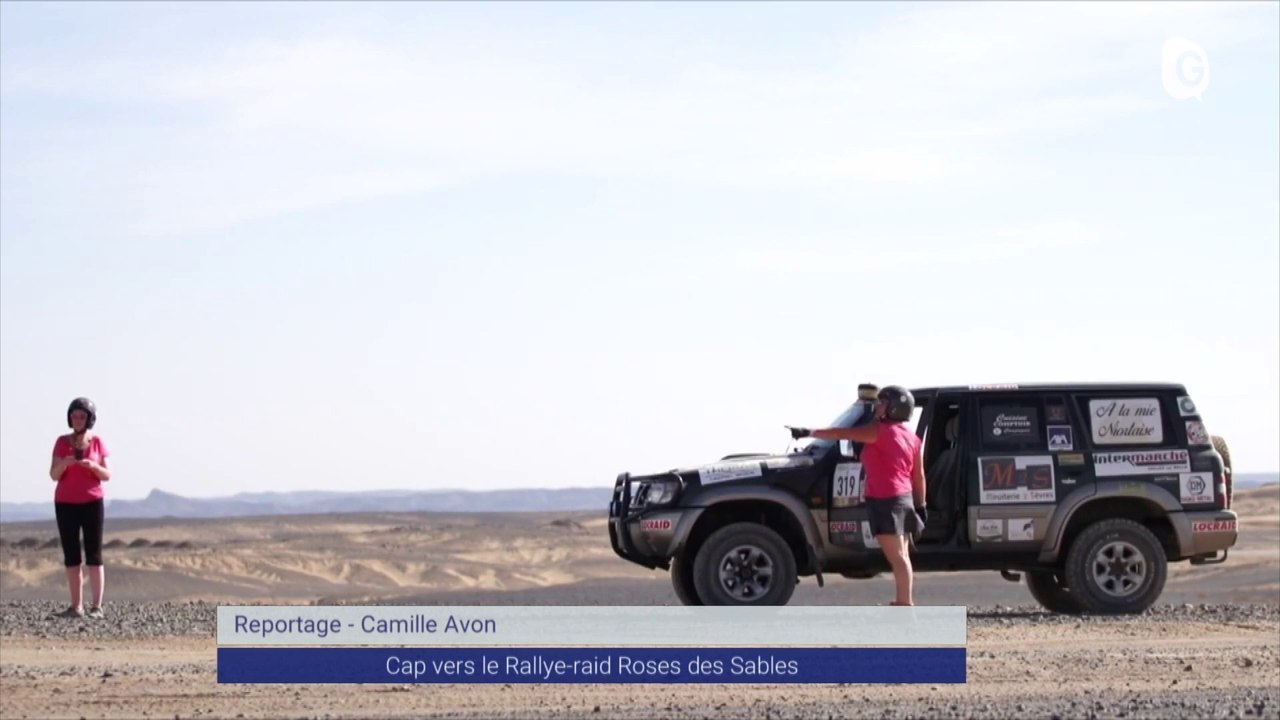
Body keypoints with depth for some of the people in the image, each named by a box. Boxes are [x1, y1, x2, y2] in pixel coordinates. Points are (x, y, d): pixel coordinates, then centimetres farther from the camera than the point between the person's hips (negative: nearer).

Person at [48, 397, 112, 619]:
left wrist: (93, 465, -19)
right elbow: (54, 475, -3)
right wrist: (64, 463, -24)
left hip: (92, 503, -1)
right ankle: (76, 606, 2)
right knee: (71, 557, 0)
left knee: (94, 556, -7)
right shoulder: (62, 442, 1)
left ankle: (97, 606, -10)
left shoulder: (97, 442, 1)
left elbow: (107, 475, 1)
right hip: (66, 504, 1)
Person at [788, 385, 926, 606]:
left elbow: (840, 434, -11)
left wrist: (809, 432, -7)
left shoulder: (880, 431, -10)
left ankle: (905, 606, -12)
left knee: (897, 557, -10)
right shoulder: (911, 437, 14)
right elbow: (918, 475, 15)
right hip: (903, 499, 9)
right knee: (900, 556, 16)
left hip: (885, 500, -9)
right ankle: (904, 603, 22)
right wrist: (920, 505, 19)